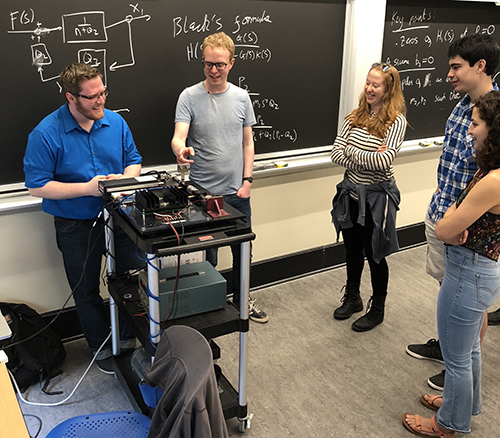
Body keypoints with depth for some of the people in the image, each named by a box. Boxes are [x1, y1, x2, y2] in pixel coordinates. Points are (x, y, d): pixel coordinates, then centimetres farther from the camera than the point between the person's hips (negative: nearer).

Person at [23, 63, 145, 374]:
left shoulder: (115, 122, -3)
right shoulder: (47, 133, -16)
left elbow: (133, 160, 8)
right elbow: (37, 186, -16)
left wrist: (125, 179, -15)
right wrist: (87, 188, -23)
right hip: (76, 226, -3)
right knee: (86, 293, 12)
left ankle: (130, 337, 35)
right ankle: (102, 348, 34)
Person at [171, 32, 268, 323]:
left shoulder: (241, 97, 4)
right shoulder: (189, 97, -7)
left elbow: (247, 142, 8)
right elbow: (178, 137, -18)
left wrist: (247, 180, 0)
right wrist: (181, 150, -42)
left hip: (237, 192, 4)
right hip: (203, 192, -3)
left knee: (243, 251, 16)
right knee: (206, 256, 7)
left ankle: (242, 300, 38)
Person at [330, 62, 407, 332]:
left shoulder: (396, 122, -13)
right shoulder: (355, 117, 3)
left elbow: (385, 160, -26)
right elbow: (336, 154, -5)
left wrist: (351, 151, -15)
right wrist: (368, 159, -17)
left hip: (377, 197, -5)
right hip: (351, 193, 5)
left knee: (375, 254, 8)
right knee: (352, 250, 19)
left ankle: (377, 309, 28)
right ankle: (352, 298, 41)